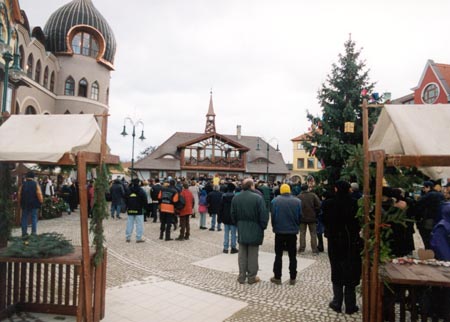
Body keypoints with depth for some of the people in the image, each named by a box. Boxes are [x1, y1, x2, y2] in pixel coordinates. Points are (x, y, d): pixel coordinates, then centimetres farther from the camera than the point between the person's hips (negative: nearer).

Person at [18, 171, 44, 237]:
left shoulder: (23, 184, 0)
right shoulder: (35, 184, -7)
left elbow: (19, 194, 3)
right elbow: (39, 194, -11)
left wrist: (20, 203, 13)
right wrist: (41, 202, 1)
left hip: (24, 204, 2)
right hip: (34, 204, -2)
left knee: (24, 218, 10)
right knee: (34, 218, 5)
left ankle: (24, 232, 13)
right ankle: (34, 232, 4)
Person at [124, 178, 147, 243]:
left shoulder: (128, 191, 2)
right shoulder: (141, 191, -10)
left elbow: (125, 200, 8)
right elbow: (145, 200, -9)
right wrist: (143, 206, 7)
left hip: (130, 210, 4)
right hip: (139, 210, -4)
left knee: (129, 224, 11)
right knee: (139, 224, 1)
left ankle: (128, 237, 16)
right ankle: (139, 238, 2)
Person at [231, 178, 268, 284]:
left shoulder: (235, 198, -1)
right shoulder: (258, 198, -16)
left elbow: (233, 215, 5)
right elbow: (264, 215, -14)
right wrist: (263, 227, 0)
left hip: (241, 231, 4)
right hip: (255, 231, -4)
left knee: (242, 254, 13)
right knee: (253, 255, 8)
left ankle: (242, 276, 19)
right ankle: (252, 277, 17)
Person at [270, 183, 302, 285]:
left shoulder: (275, 201, -9)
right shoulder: (297, 201, -5)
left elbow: (272, 216, -6)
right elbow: (300, 216, 1)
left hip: (279, 231, -1)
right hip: (293, 232, 1)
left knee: (278, 255, 9)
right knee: (292, 256, 11)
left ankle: (277, 277, 12)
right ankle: (292, 278, 14)